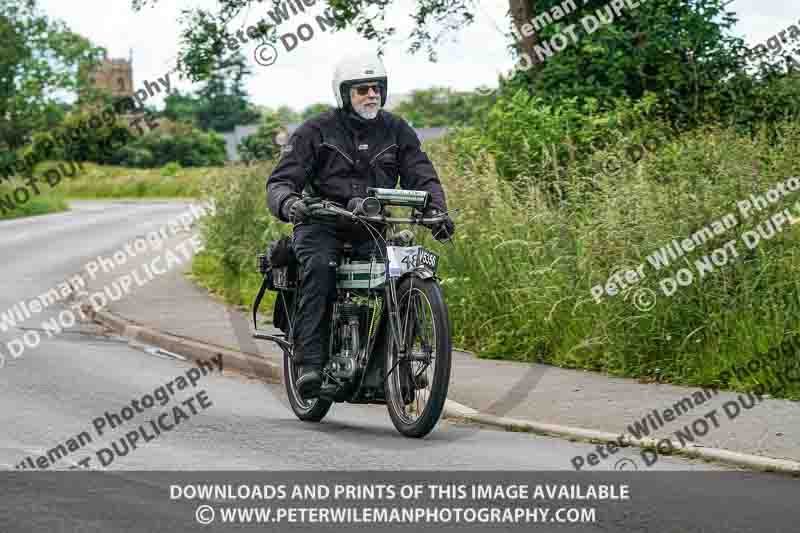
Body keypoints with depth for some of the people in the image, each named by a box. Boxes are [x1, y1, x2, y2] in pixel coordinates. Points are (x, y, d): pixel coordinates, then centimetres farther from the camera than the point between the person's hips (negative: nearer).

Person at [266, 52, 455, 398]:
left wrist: (437, 210, -15)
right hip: (322, 224, -3)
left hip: (374, 227, 3)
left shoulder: (396, 131, 11)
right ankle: (311, 362, -37)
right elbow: (281, 180, -6)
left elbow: (421, 176, 6)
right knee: (319, 267, -34)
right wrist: (288, 203, -30)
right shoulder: (315, 131, 0)